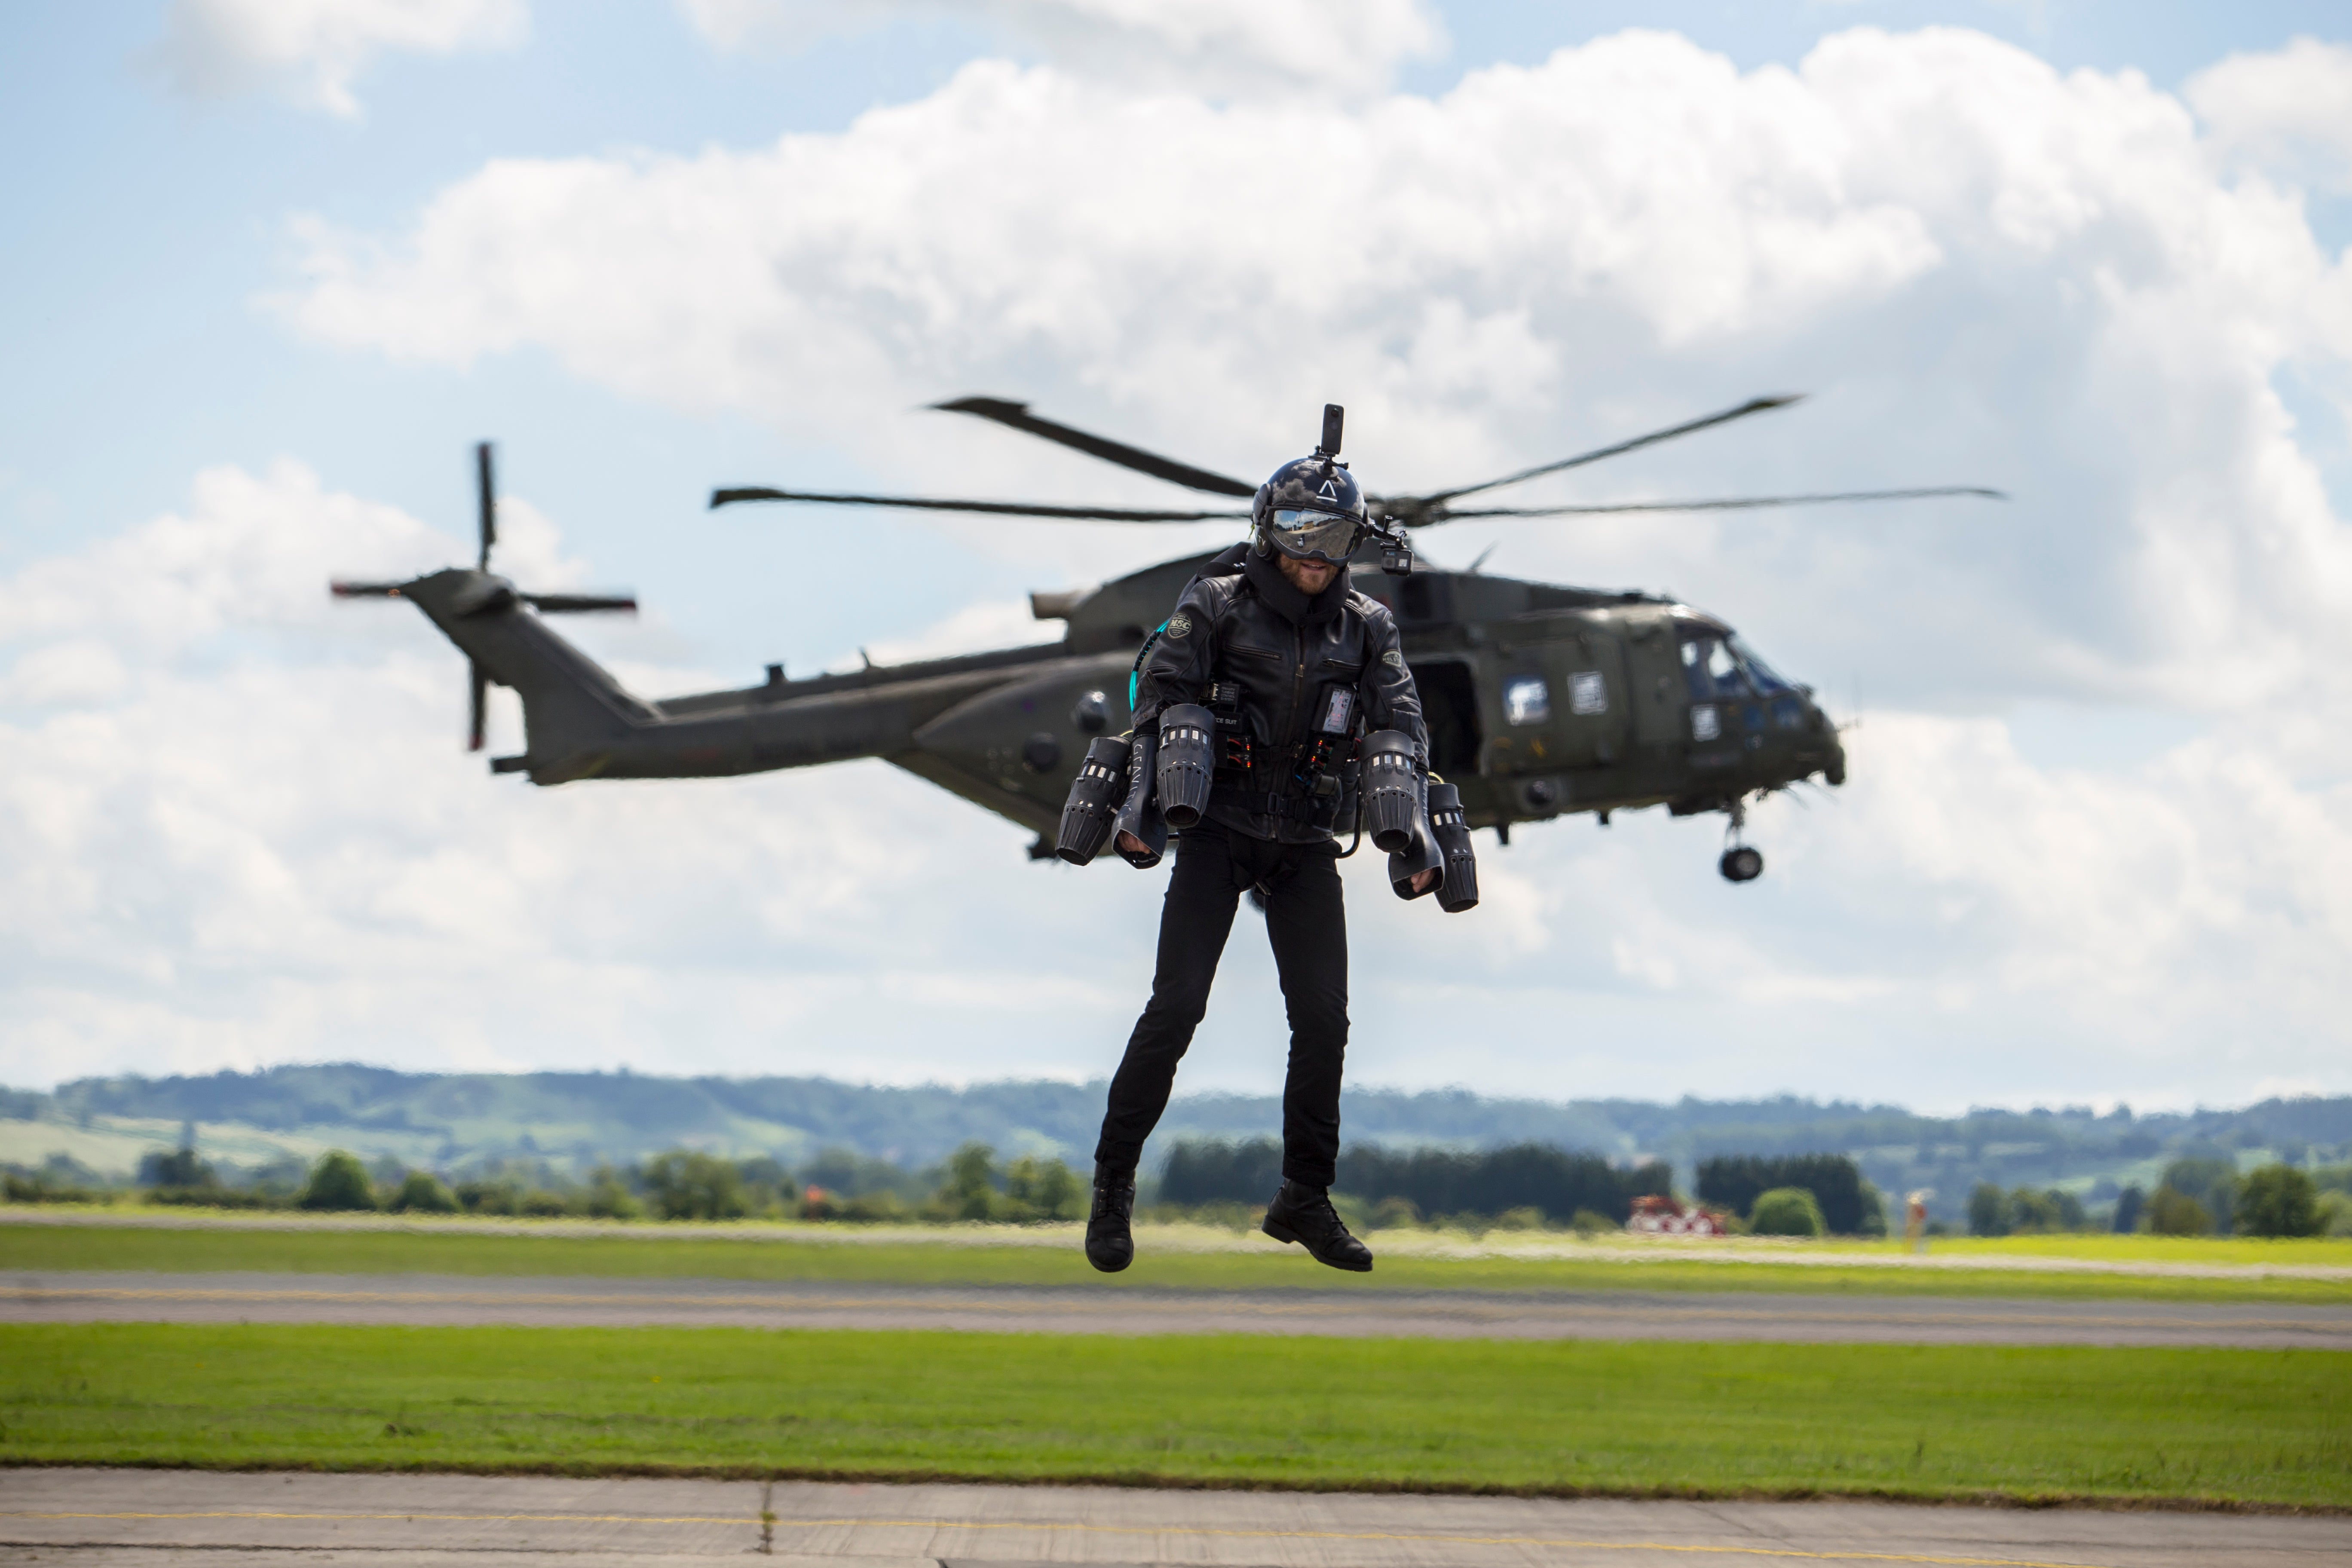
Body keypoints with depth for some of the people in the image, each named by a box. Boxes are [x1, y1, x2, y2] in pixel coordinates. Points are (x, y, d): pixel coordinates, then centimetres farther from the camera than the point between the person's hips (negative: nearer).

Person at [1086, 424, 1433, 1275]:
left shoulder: (1366, 627, 7)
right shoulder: (1217, 605, -2)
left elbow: (1401, 727, 0)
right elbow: (1160, 697, -8)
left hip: (1305, 845, 3)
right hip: (1219, 829, -3)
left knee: (1324, 1018, -1)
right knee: (1176, 1005, -10)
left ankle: (1305, 1198, 12)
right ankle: (1113, 1186, -1)